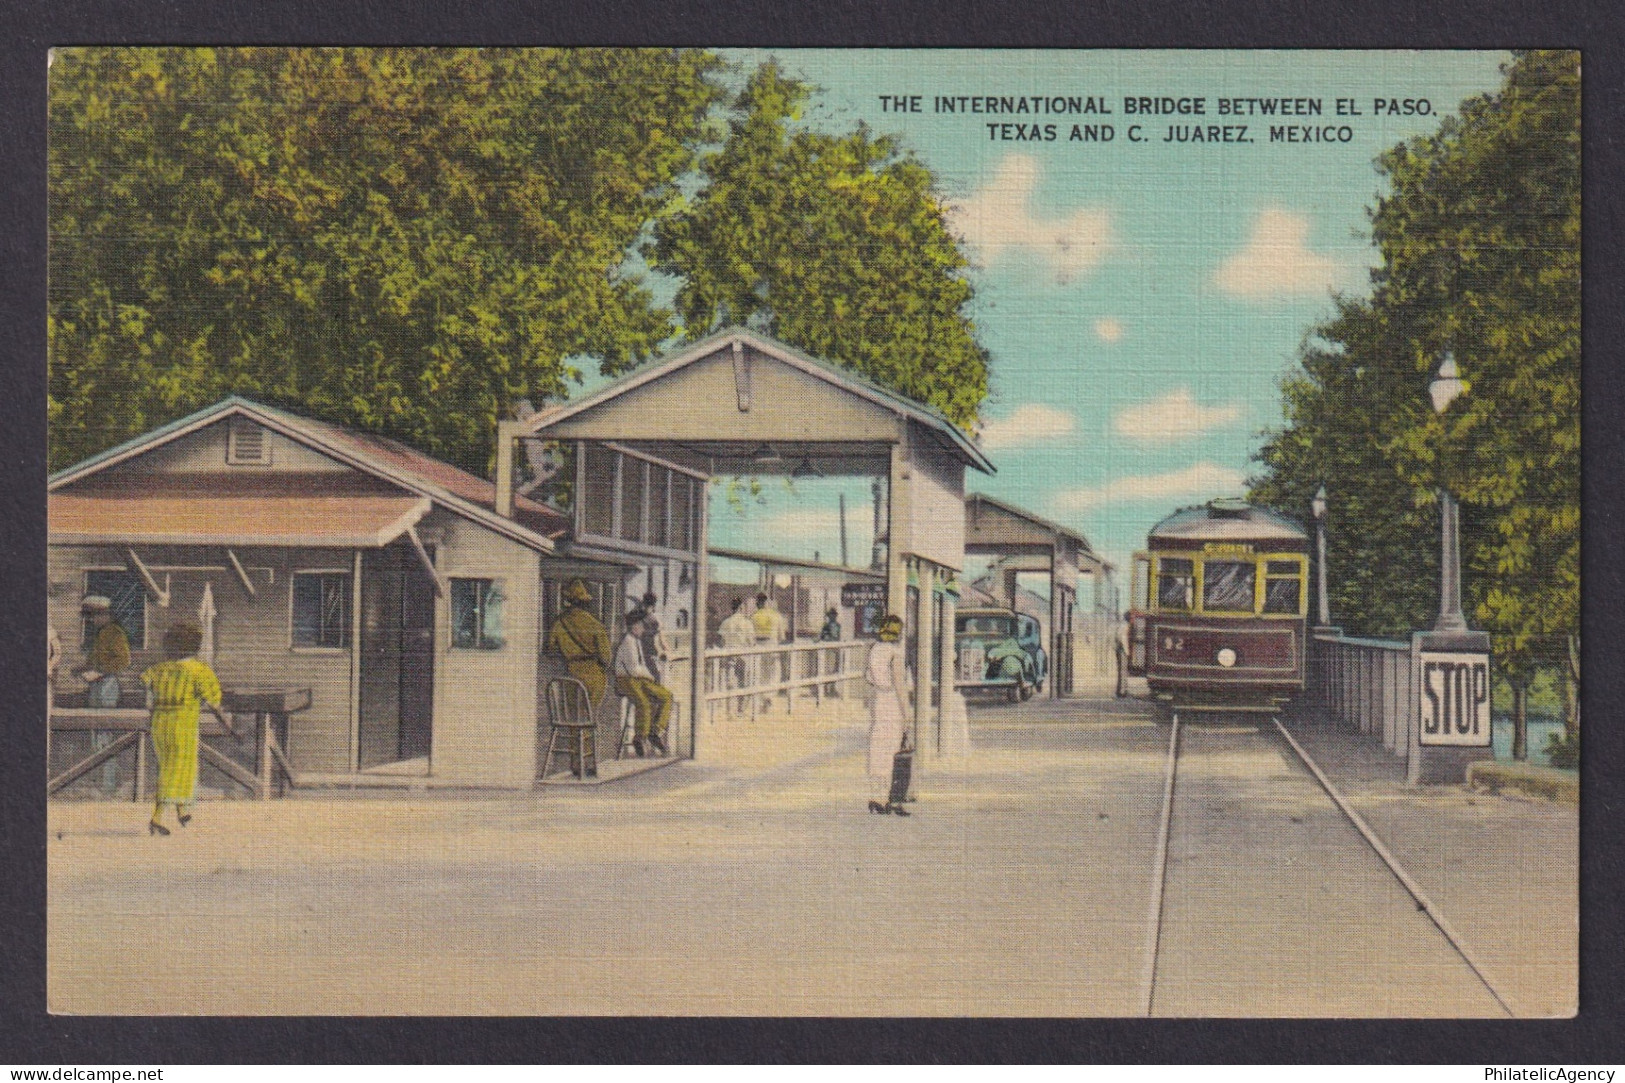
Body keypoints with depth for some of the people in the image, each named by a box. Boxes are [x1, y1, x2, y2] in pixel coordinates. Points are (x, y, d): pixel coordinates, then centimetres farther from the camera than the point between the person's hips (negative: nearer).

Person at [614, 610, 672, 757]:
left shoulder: (637, 641, 17)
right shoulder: (627, 642, -15)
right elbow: (634, 669, -20)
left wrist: (649, 677, 9)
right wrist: (649, 676, -4)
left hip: (640, 679, 10)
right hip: (626, 680, -10)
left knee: (666, 696, -4)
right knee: (645, 703, -33)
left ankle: (655, 731, -6)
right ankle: (639, 738, -20)